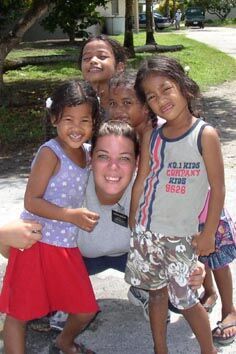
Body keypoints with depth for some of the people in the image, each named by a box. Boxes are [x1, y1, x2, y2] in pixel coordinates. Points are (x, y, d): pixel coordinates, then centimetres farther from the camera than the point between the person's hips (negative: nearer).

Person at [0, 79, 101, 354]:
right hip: (37, 242, -7)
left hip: (67, 245, 7)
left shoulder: (87, 152, 5)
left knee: (86, 310, 18)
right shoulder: (50, 153, -16)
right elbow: (32, 201, -19)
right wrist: (71, 215, -28)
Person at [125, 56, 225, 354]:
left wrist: (208, 234, -7)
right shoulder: (151, 138, 1)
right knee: (156, 292, 16)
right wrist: (133, 224, 10)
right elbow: (141, 182, 7)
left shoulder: (205, 135, -12)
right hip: (147, 230, 4)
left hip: (182, 235, -4)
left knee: (183, 298, 4)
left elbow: (218, 189, -9)